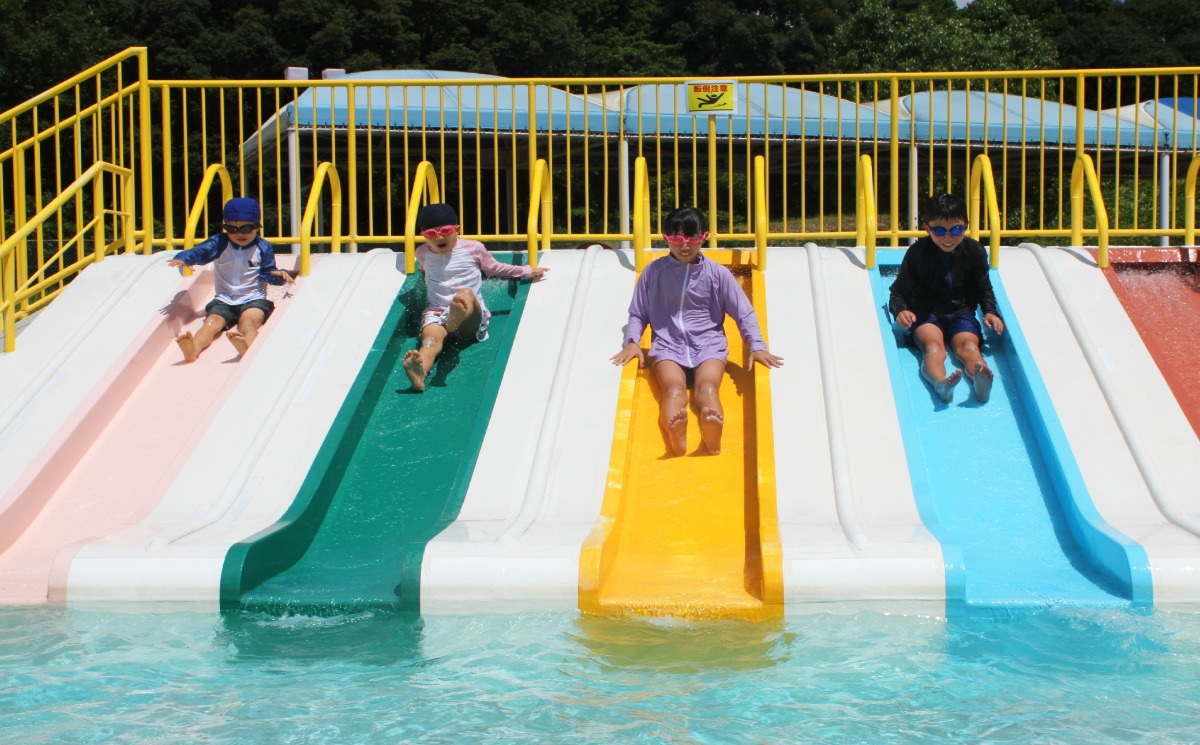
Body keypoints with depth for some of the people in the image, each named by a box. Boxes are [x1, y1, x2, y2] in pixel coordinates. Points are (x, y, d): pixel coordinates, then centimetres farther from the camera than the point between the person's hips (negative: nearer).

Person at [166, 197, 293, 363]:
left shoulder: (263, 248, 5)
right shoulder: (219, 244, 6)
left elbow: (267, 272, 3)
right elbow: (199, 252, -6)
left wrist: (280, 275, -21)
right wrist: (182, 259, -27)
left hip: (253, 299, -2)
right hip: (224, 300, 2)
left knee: (249, 320, -35)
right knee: (213, 321, -27)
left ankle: (247, 346, -71)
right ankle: (193, 349, -57)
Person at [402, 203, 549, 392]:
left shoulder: (473, 248, 9)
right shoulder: (423, 253, 14)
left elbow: (494, 268, 27)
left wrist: (528, 271, 32)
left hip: (472, 315, -1)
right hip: (436, 313, 1)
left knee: (466, 293, -38)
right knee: (431, 338, -36)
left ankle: (457, 319, -77)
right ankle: (419, 373, -70)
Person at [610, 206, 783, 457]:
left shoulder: (717, 273, 8)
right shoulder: (654, 272, 9)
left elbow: (744, 313, 11)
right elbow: (638, 314, 16)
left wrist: (757, 346, -4)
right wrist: (632, 341, -3)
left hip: (708, 342, 0)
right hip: (668, 344, 0)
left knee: (707, 386, -31)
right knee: (673, 387, -32)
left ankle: (712, 439, -63)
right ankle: (675, 435, -65)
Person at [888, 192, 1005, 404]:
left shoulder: (975, 251, 2)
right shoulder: (917, 253, -6)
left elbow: (984, 289, 13)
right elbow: (899, 290, -2)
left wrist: (990, 312, -6)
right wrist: (900, 310, -24)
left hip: (962, 312, 2)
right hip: (926, 312, -2)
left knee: (969, 344, -28)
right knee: (933, 344, -32)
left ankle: (980, 382, -60)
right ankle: (940, 384, -64)